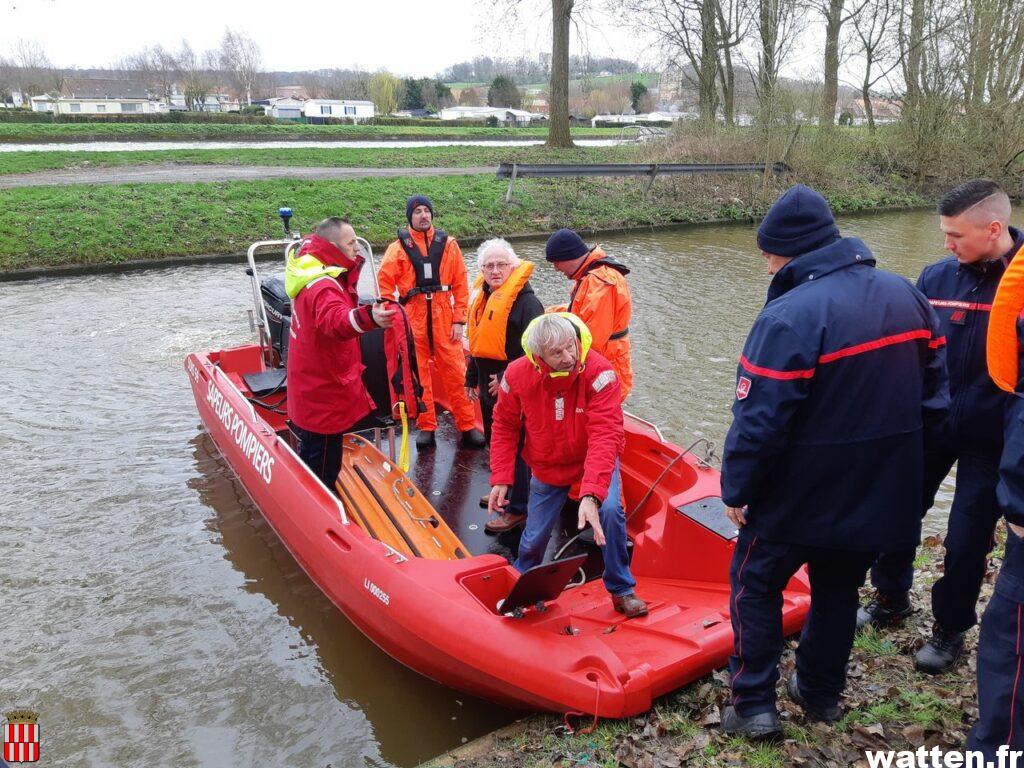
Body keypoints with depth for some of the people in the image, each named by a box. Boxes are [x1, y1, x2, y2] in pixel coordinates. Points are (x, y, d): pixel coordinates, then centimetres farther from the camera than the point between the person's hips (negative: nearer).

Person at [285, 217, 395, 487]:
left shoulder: (314, 274, 8)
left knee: (311, 454, 26)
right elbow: (336, 320, -48)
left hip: (310, 391, 11)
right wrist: (368, 317, -65)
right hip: (324, 395, -11)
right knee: (323, 468, 1)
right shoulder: (322, 287, -26)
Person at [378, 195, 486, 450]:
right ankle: (425, 427, 17)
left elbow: (460, 285, 4)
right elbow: (384, 283, 1)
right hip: (412, 319, 0)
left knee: (456, 373, 0)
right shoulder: (399, 247, 3)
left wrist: (459, 320, -1)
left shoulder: (448, 244, 5)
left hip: (443, 317, 0)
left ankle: (467, 426, 9)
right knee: (418, 374, 6)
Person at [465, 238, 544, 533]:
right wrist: (472, 379, 24)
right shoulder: (483, 297, 10)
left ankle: (518, 509, 9)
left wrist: (508, 379, -22)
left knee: (516, 448, -1)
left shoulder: (526, 301, -17)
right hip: (489, 387, 9)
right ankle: (505, 491, 39)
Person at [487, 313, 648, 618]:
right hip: (547, 468, 2)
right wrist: (501, 478, -12)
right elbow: (504, 427, -6)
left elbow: (605, 436, -39)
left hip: (595, 461, -2)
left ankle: (621, 590, -1)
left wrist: (591, 494, -49)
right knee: (534, 538, 9)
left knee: (610, 511, -27)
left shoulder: (598, 372, -32)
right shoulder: (517, 375, -22)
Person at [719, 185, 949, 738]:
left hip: (800, 496, -6)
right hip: (881, 493, 7)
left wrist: (736, 489, -11)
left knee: (755, 585, 13)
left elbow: (758, 419, -24)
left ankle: (753, 705, 17)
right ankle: (821, 693, 38)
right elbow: (933, 394, 9)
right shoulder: (908, 297, 2)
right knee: (838, 590, 23)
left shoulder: (789, 317, -23)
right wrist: (898, 457, 17)